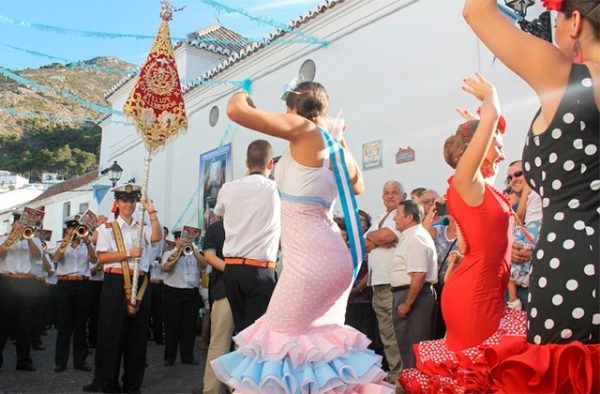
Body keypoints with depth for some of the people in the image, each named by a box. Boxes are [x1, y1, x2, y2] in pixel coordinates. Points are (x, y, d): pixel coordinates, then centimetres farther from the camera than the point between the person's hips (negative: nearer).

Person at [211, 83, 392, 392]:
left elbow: (235, 111, -12)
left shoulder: (303, 129, -8)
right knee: (323, 337, 19)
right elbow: (358, 187, 33)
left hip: (309, 257, -8)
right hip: (333, 256, 8)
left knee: (280, 338, 4)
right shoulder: (337, 146, 12)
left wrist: (241, 95, 10)